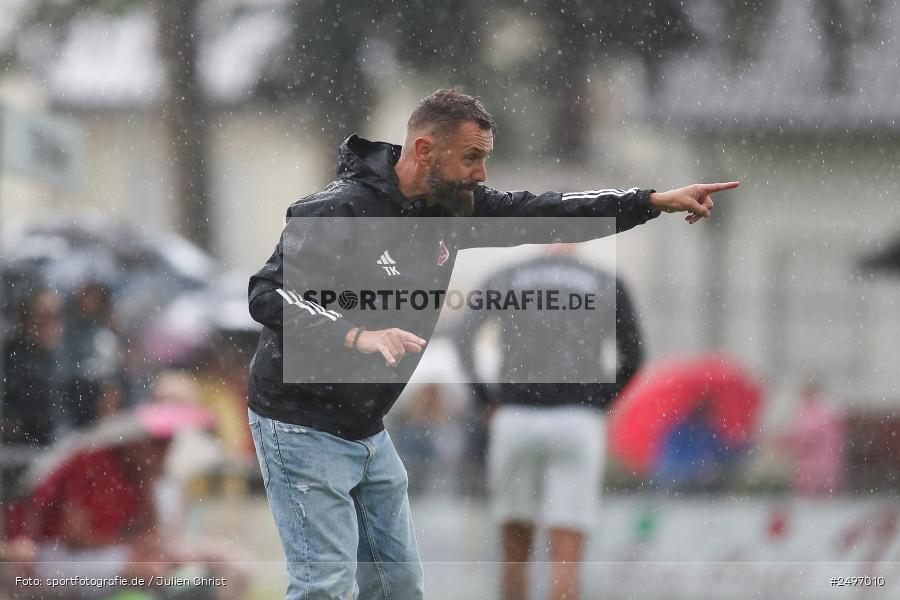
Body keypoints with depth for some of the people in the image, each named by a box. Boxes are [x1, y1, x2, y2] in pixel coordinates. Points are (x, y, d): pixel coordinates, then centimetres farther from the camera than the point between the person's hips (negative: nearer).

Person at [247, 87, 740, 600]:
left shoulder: (452, 205, 3)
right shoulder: (340, 211, -20)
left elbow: (543, 211, 7)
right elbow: (269, 296, -26)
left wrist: (657, 202, 2)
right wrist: (358, 336, -39)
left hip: (368, 432, 9)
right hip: (303, 427, -9)